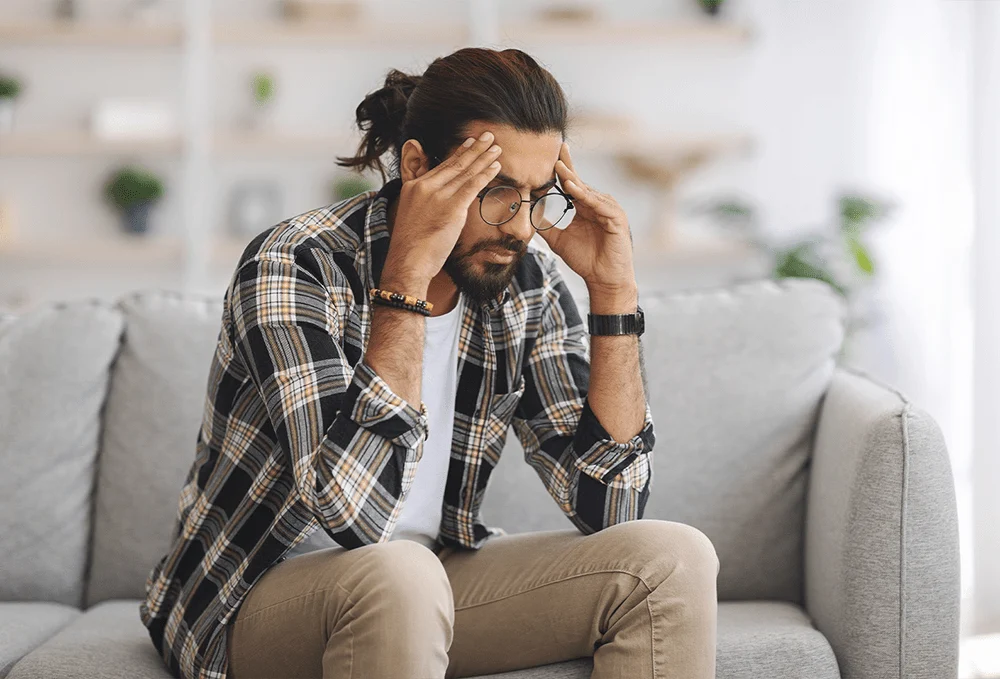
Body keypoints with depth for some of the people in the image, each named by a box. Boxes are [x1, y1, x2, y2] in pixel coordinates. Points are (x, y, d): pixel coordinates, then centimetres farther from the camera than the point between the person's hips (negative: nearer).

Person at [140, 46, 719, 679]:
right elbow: (355, 512, -33)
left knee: (671, 558, -12)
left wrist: (613, 288, -15)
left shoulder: (526, 285, -4)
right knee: (396, 577, -38)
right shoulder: (292, 268, -21)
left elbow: (607, 507, -8)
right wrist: (407, 275, -34)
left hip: (437, 571, 6)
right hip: (261, 597, -5)